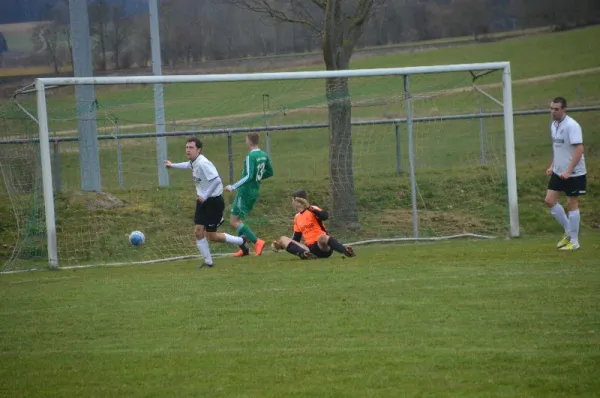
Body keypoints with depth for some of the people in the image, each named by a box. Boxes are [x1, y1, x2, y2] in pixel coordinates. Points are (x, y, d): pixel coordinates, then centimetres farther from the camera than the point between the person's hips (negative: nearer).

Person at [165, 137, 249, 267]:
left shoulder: (203, 163, -24)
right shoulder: (194, 162, 5)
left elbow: (216, 180, -30)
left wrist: (205, 196, -27)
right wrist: (173, 165, 42)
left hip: (214, 201, -9)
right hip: (203, 201, 9)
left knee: (211, 236, -2)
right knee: (198, 231, -1)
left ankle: (241, 241, 19)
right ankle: (208, 261, 8)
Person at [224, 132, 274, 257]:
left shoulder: (250, 157, -19)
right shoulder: (264, 156, 7)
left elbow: (249, 176, -26)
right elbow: (270, 172, 18)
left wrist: (233, 187, -22)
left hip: (245, 191, -9)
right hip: (255, 190, 9)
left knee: (235, 221, -7)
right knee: (238, 219, 19)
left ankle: (257, 242, -18)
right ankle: (244, 249, 18)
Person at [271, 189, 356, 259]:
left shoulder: (313, 209, -2)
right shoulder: (297, 217, 20)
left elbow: (325, 216, -25)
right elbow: (296, 239, 23)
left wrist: (309, 208, -35)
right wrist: (281, 246, 12)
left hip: (323, 247, -7)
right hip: (310, 249, 7)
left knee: (322, 237, -42)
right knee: (283, 239, -10)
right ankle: (306, 254, -36)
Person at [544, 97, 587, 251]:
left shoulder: (572, 126, -19)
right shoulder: (553, 125, 7)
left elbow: (579, 149, -23)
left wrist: (568, 171, -27)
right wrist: (552, 166, 11)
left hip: (574, 173, -8)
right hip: (558, 172, 8)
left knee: (572, 204, 0)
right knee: (550, 200, 3)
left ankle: (574, 241, 10)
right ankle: (569, 232, 19)